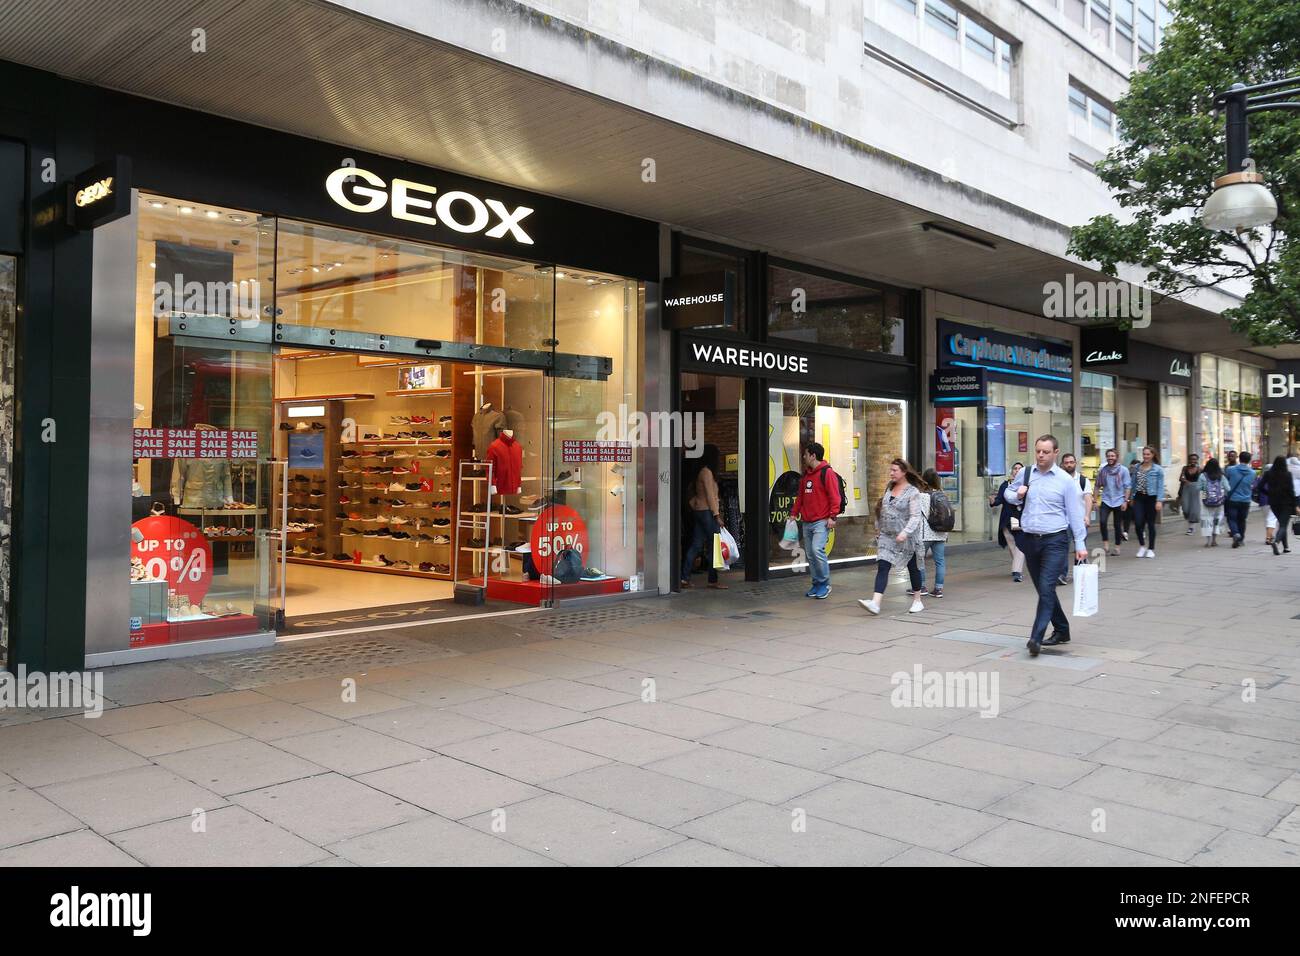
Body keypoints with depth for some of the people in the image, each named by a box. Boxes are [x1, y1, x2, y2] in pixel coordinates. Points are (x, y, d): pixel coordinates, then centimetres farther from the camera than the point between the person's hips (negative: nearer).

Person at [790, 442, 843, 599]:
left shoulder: (827, 473, -7)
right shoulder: (805, 475, 17)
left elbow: (834, 496, -12)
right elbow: (800, 496, 24)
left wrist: (832, 516, -18)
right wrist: (794, 513, 17)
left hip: (821, 521, -8)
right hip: (806, 522, 8)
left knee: (817, 549, -20)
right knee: (810, 554, 8)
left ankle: (825, 583, -6)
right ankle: (816, 584, 18)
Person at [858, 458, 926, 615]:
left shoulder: (913, 492, -11)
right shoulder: (890, 488, 8)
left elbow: (915, 516, -17)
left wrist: (905, 532, -29)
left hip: (906, 538, -5)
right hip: (887, 536, 5)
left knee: (913, 568, 12)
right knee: (882, 567, -8)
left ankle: (917, 601, 28)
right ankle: (875, 602, -18)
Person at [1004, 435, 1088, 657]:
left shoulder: (1065, 480, -4)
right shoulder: (1025, 474, 6)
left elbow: (1075, 513, -3)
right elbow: (1007, 492, 21)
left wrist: (1080, 544, -6)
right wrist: (1017, 495, -2)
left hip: (1055, 541, -5)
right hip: (1030, 540, 5)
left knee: (1046, 588, -16)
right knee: (1043, 589, 13)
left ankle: (1036, 637, -18)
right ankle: (1061, 630, 30)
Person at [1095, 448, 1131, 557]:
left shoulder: (1123, 470, -1)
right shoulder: (1102, 470, 5)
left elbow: (1128, 487, -2)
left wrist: (1125, 501, -9)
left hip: (1119, 501, -1)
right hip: (1106, 500, 1)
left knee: (1118, 525, 5)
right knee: (1102, 521, -19)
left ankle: (1117, 547, 16)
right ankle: (1105, 543, -5)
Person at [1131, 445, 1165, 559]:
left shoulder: (1158, 469, -3)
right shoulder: (1138, 467, 10)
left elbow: (1160, 486, -6)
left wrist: (1159, 501, -13)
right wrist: (1132, 498, 14)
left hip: (1151, 498, -3)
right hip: (1139, 498, 3)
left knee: (1151, 524, 5)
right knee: (1138, 522, -8)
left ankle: (1151, 549, 17)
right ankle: (1142, 545, 13)